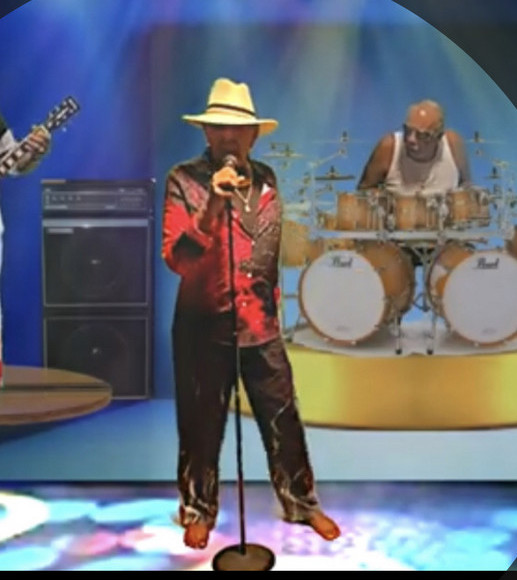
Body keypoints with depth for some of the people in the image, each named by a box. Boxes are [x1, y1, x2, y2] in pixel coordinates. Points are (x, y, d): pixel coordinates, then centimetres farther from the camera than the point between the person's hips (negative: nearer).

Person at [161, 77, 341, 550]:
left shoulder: (266, 180, 7)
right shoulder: (184, 180, -9)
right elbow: (175, 257, -18)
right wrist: (213, 206, -29)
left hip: (260, 321, 4)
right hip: (204, 324, -3)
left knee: (283, 419, 10)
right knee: (202, 424, 8)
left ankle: (302, 503, 28)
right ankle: (198, 511, 28)